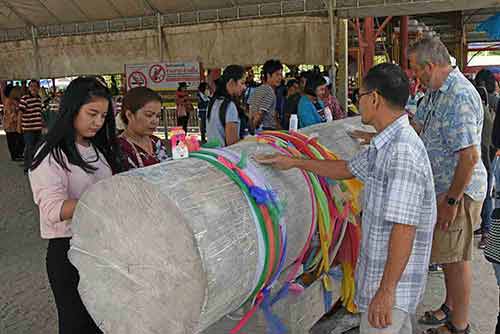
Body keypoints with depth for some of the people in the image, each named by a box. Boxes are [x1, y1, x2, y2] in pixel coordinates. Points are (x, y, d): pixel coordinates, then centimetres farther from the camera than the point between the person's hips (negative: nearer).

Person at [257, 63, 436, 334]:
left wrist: (386, 291, -24)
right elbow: (348, 169, 21)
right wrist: (295, 162, 22)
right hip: (379, 269, 9)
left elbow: (404, 228, -27)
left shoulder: (403, 152, -25)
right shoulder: (384, 146, 7)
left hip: (393, 279, -9)